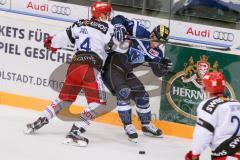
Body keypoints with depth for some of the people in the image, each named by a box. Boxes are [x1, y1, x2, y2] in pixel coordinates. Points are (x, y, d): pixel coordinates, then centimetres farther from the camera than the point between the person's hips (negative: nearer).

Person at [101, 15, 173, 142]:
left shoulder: (156, 53, 0)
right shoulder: (140, 32, -18)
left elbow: (158, 72, -4)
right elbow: (118, 19, -19)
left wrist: (164, 66, -25)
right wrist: (118, 27, -40)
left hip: (125, 71, 8)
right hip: (112, 64, -8)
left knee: (142, 94, 10)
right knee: (124, 92, -24)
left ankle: (146, 125, 28)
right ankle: (128, 126, -13)